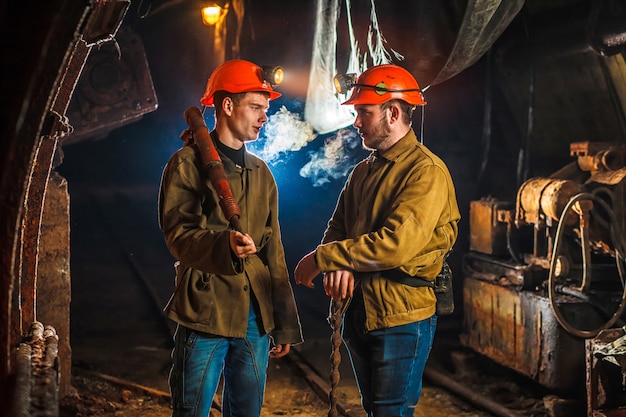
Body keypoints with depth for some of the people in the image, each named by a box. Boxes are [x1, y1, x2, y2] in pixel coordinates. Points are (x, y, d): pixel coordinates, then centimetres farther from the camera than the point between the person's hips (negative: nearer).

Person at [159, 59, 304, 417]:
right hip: (205, 314, -6)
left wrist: (284, 324, 15)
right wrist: (223, 244, -34)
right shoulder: (189, 164, -2)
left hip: (256, 318, 6)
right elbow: (179, 234, -13)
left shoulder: (261, 172, 17)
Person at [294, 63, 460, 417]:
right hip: (358, 314, 8)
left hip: (402, 317, -8)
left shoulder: (427, 172, -15)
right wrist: (339, 265, -15)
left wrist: (322, 258, -21)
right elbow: (338, 227, 9)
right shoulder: (363, 171, 13)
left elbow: (395, 244, -26)